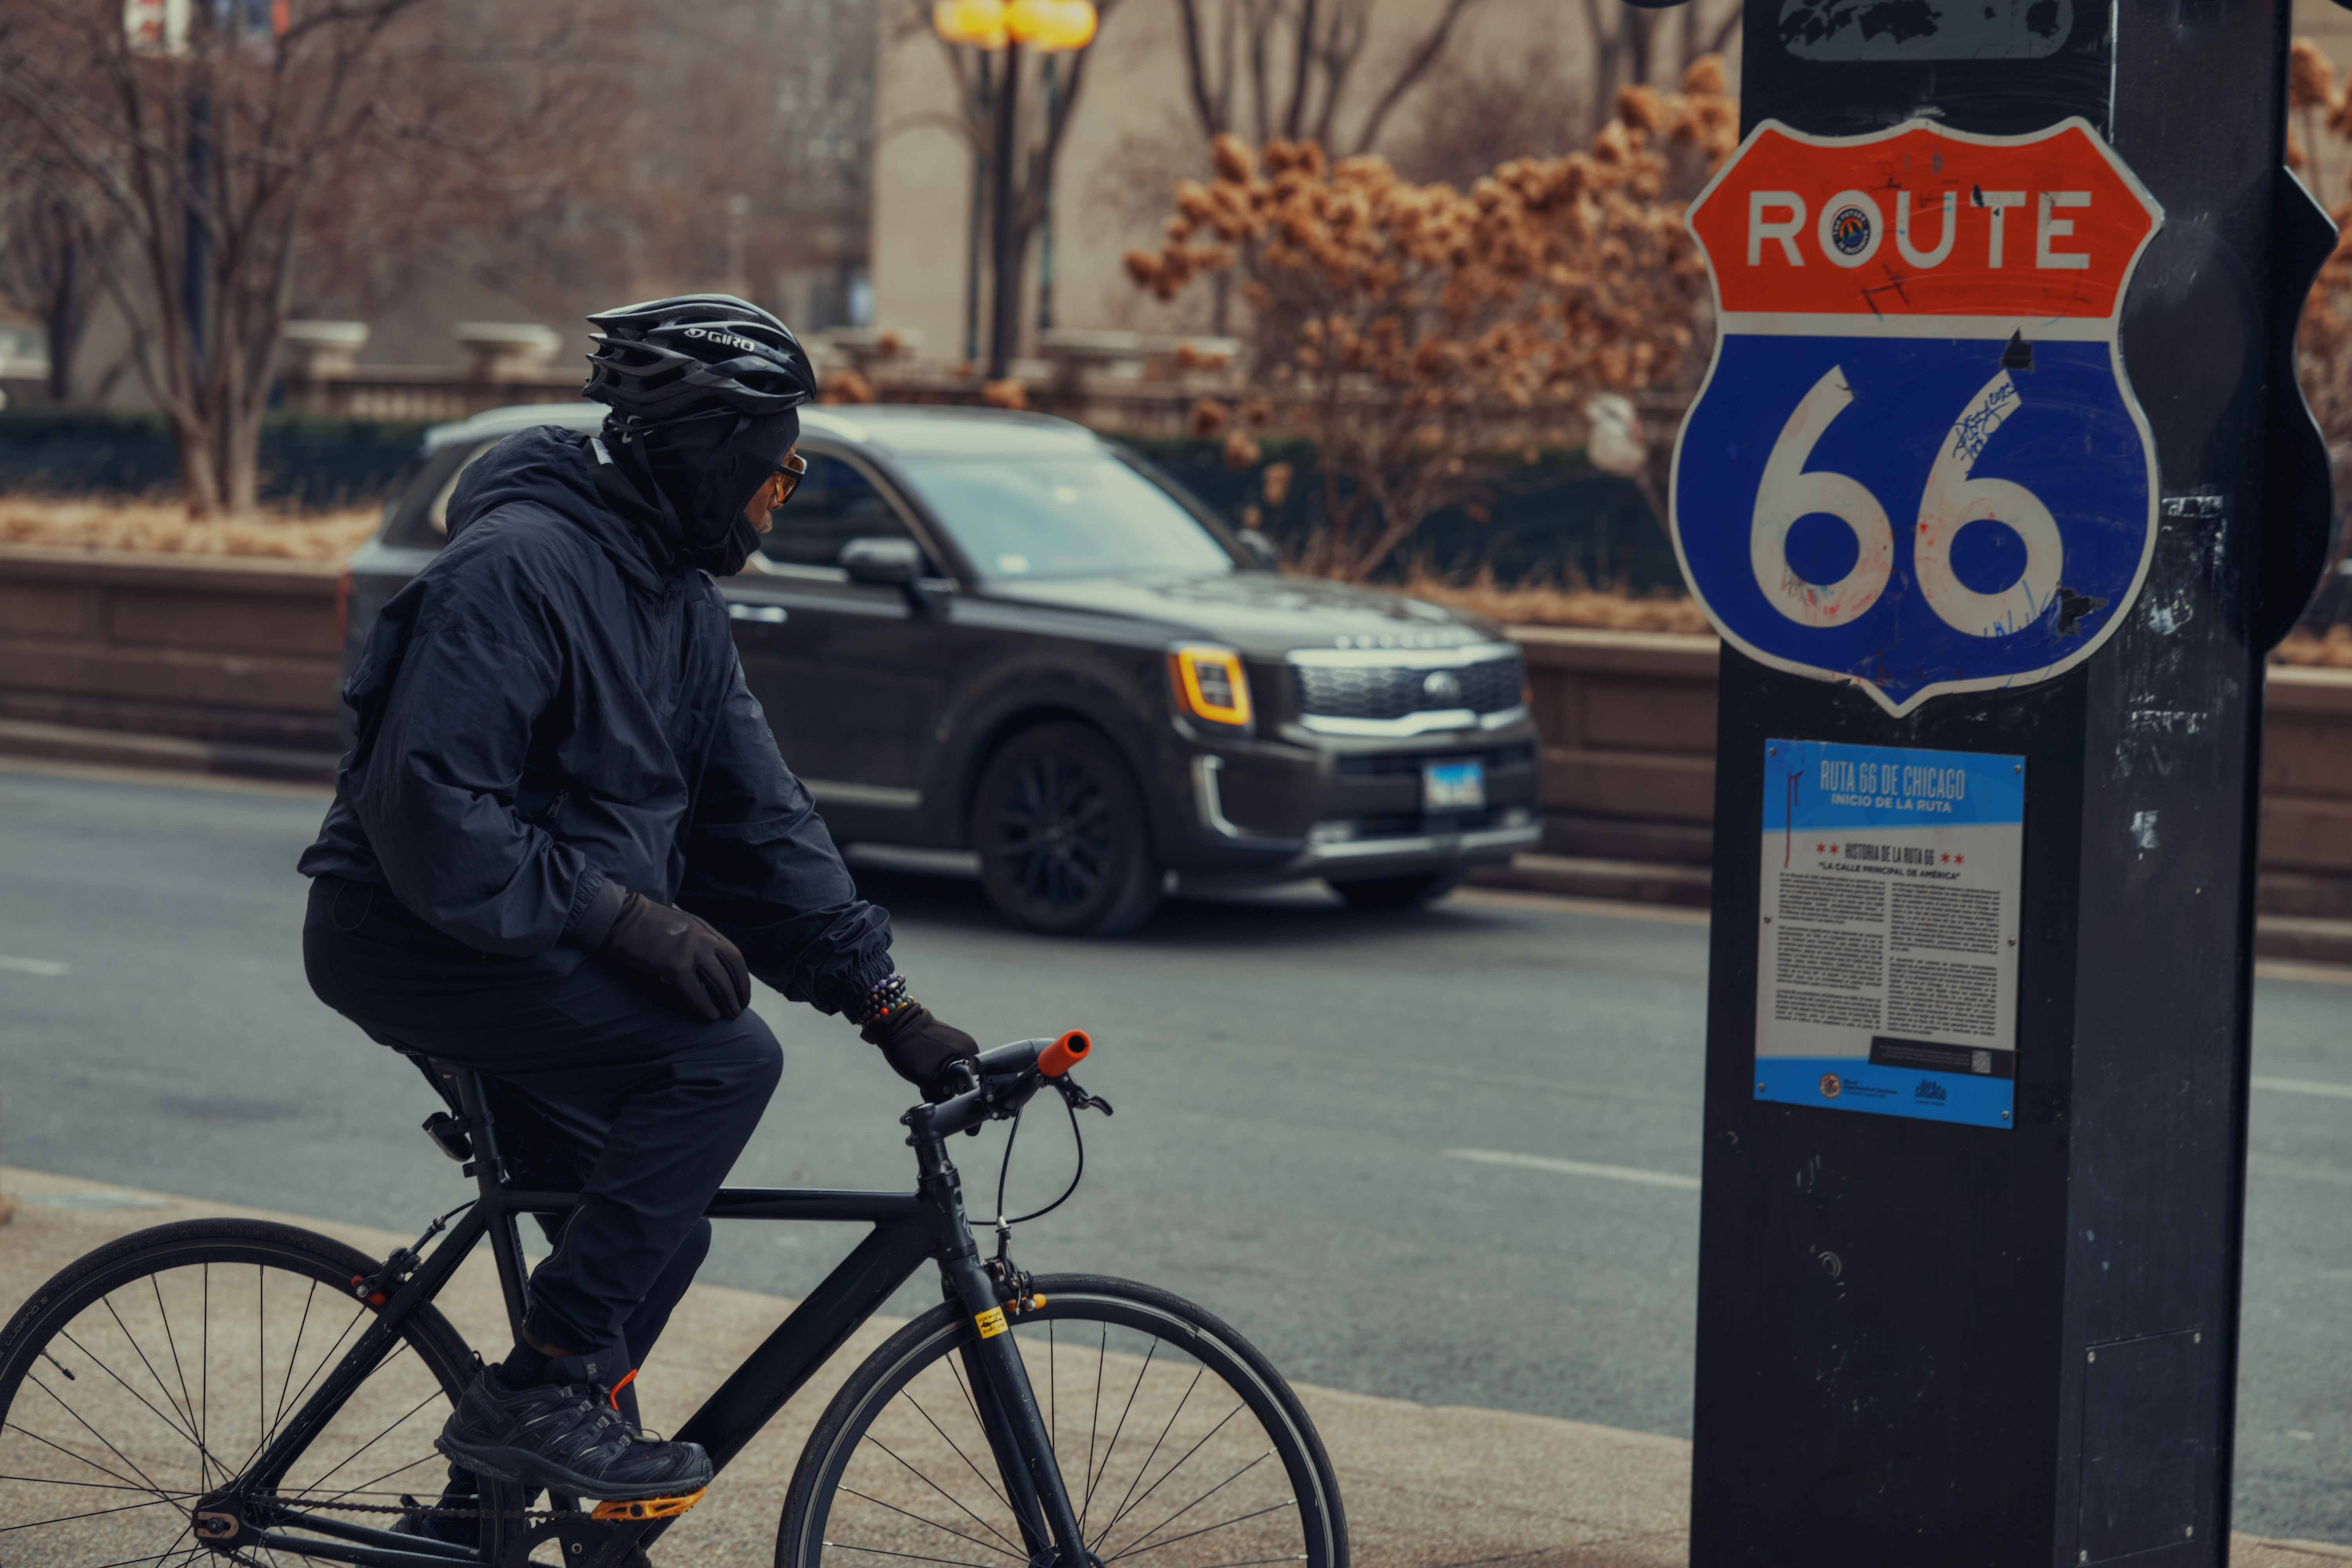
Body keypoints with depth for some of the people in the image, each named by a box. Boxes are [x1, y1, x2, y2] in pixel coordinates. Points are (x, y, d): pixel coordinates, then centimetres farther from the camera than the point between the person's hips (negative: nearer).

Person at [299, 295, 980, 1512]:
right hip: (408, 940, -10)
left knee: (653, 1239, 8)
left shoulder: (681, 602, 10)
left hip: (524, 946, 10)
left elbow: (760, 817, 9)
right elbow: (429, 812, -26)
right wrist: (622, 912, -28)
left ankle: (478, 1509, 20)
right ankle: (547, 1390, -18)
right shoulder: (521, 566, -20)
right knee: (723, 1057, -23)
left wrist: (883, 1001, 2)